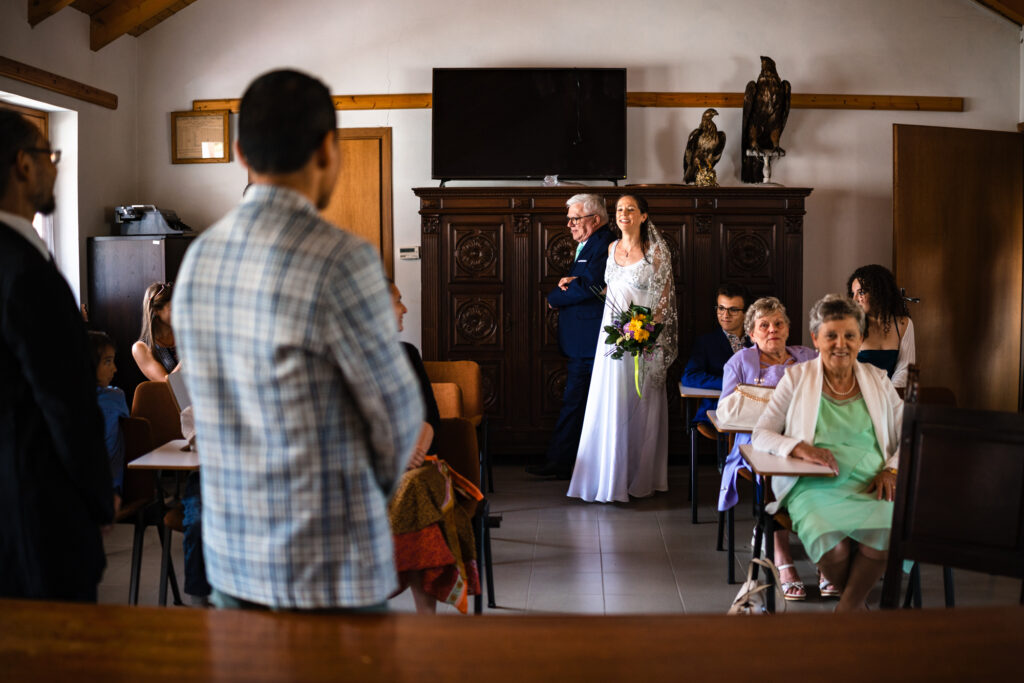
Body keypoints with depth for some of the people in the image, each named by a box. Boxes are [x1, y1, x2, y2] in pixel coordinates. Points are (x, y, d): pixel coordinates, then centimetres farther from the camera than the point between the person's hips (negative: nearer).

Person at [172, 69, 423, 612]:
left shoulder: (198, 257, 3)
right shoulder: (340, 260, -18)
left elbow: (210, 404, 11)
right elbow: (399, 413, -10)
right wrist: (374, 487, 11)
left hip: (229, 561, 7)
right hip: (332, 574, -6)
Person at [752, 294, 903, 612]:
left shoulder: (877, 380, 16)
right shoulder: (797, 378, 10)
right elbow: (761, 435, 5)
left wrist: (892, 470, -3)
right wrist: (799, 448, -14)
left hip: (870, 486, 2)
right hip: (815, 487, -2)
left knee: (883, 541, -32)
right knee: (834, 548, -32)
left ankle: (847, 609, -7)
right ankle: (856, 604, 1)